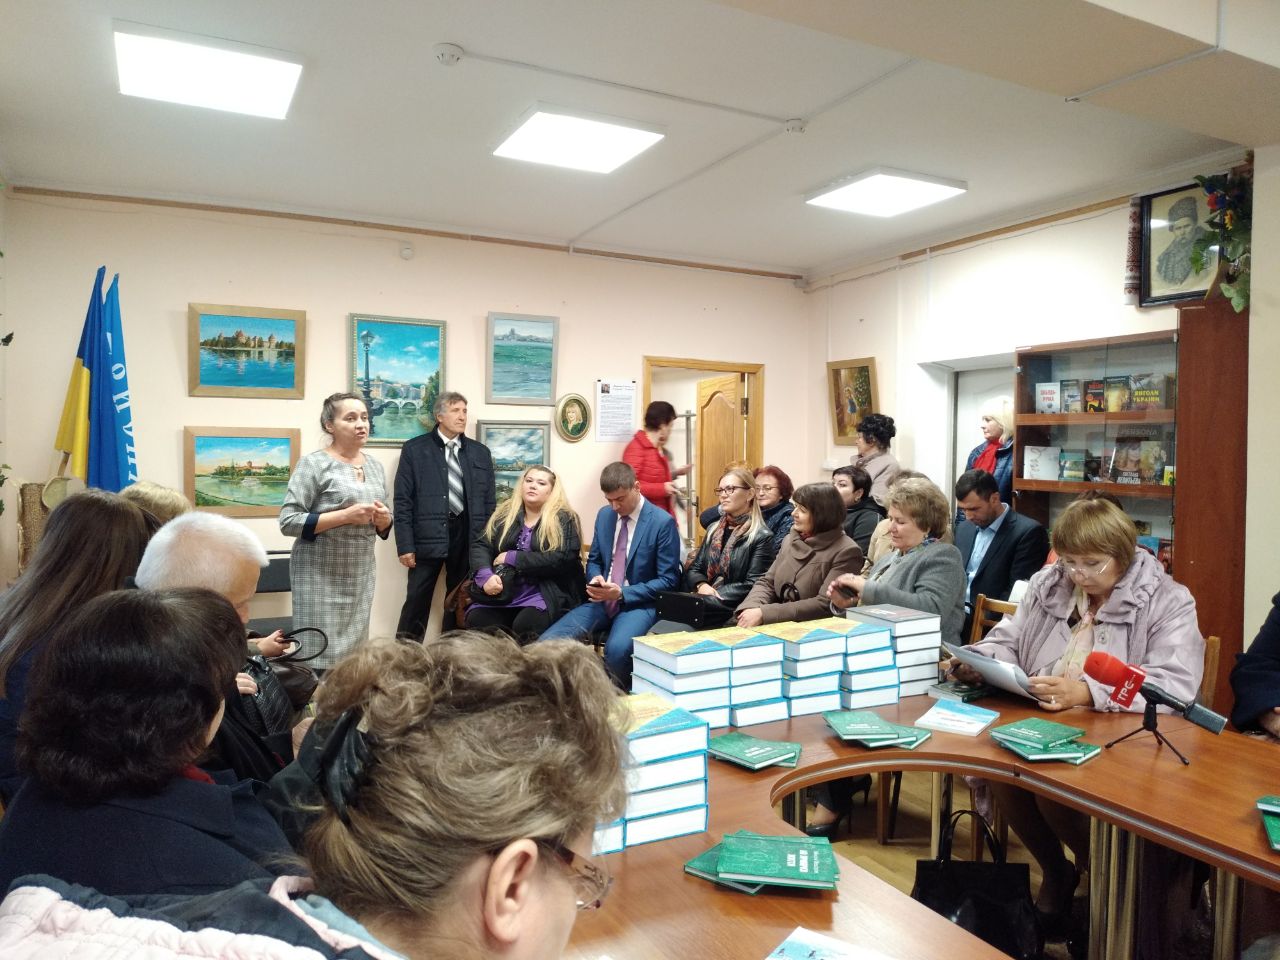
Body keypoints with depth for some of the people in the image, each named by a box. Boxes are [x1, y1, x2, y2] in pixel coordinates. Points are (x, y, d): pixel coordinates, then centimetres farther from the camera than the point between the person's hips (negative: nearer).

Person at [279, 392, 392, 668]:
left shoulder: (375, 467, 10)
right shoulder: (314, 464, -8)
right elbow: (288, 522, -13)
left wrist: (383, 519, -5)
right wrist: (346, 515, -20)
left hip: (361, 576, 6)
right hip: (321, 575, -6)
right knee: (321, 654, -4)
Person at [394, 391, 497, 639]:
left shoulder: (480, 452, 10)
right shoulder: (415, 449, 1)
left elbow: (490, 501, 11)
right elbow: (402, 501, -2)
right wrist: (405, 545, -9)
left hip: (469, 538, 3)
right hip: (428, 537, -3)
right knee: (417, 601, -1)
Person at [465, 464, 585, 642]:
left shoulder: (564, 519, 0)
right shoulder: (504, 514, 13)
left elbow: (562, 559, -13)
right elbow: (481, 546, 6)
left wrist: (512, 558, -11)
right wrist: (485, 576, -15)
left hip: (543, 594, -3)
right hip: (502, 591, 4)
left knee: (524, 627, -31)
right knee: (476, 621, -22)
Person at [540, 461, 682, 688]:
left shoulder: (663, 522, -9)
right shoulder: (604, 514, 8)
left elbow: (668, 580, -8)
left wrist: (622, 593, -19)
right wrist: (596, 578, -6)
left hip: (638, 603, -5)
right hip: (603, 601, 5)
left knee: (617, 649, -36)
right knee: (548, 641, -18)